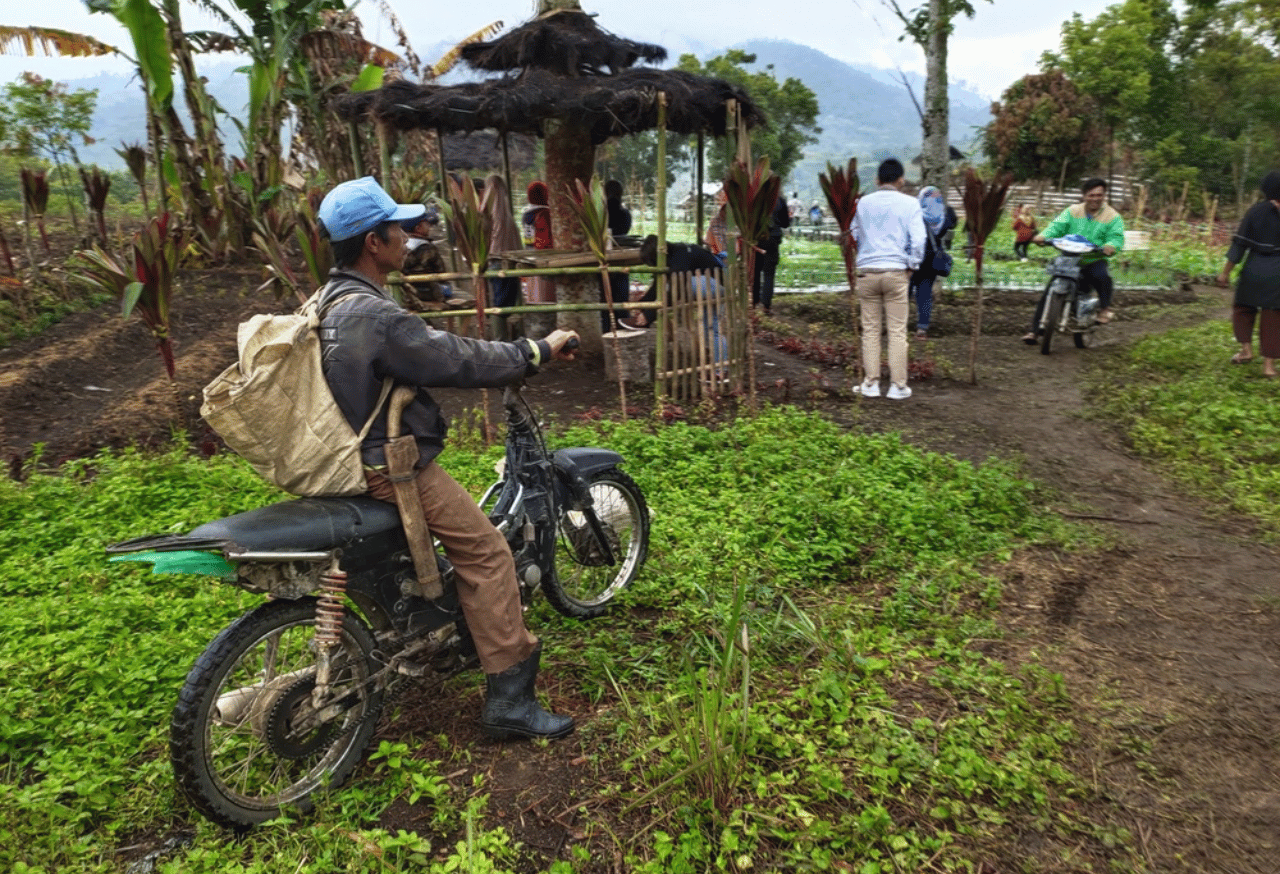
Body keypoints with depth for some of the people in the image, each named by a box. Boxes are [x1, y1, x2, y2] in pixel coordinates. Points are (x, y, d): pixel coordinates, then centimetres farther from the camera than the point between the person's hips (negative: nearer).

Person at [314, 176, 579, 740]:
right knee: (486, 551, -10)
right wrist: (539, 351, -11)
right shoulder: (375, 317, -25)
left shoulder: (327, 302, 8)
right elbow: (459, 361, -22)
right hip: (392, 469, -11)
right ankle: (509, 700, -7)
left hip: (353, 456, 11)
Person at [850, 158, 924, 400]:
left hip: (867, 271, 2)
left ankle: (870, 383, 9)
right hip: (896, 271, -2)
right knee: (897, 331, 3)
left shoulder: (863, 202, 6)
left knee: (870, 330, 8)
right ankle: (898, 385, 6)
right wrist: (911, 266, 6)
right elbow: (918, 240, -5)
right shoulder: (909, 203, -1)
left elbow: (854, 235, 16)